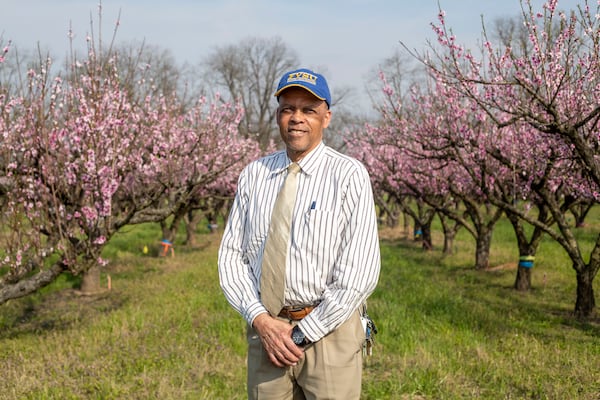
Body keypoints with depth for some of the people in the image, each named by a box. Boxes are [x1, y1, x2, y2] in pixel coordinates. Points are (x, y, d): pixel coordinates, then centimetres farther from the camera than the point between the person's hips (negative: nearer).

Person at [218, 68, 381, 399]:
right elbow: (231, 255, 5)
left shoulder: (349, 175, -7)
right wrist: (261, 320, -8)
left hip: (330, 332, -3)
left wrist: (302, 334, -12)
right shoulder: (253, 174, 5)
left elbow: (360, 272, -12)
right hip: (265, 328, 3)